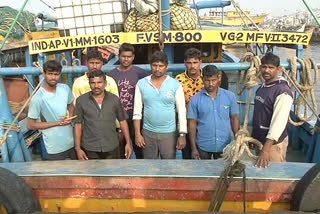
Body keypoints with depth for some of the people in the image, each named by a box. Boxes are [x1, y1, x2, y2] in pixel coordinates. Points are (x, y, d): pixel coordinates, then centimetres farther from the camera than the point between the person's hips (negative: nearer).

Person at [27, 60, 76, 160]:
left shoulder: (65, 88, -4)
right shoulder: (38, 98, -18)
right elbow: (31, 125, -12)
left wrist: (70, 116, -7)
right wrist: (57, 123, -16)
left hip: (72, 141, 5)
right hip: (55, 147, -5)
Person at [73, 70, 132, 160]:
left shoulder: (114, 99, 1)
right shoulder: (81, 100, -1)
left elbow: (122, 121, 7)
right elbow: (78, 124, 1)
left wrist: (128, 143, 3)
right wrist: (78, 148, -2)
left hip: (112, 149, 1)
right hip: (90, 150, -1)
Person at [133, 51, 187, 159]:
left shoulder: (175, 85, -5)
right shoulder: (141, 84, -1)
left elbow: (182, 112, -3)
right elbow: (137, 111, 1)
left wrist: (182, 135, -7)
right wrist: (137, 134, -3)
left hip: (169, 133, -1)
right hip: (148, 133, 1)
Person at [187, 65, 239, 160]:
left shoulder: (230, 96, -3)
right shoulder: (195, 99, -6)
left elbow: (234, 119, 4)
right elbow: (192, 123, -4)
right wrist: (193, 148, -5)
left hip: (225, 146, 1)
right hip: (203, 147, -1)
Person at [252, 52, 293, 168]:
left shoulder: (283, 91, -19)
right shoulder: (261, 88, 7)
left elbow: (279, 122, -27)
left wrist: (266, 149, -32)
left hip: (273, 142, -8)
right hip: (259, 139, 8)